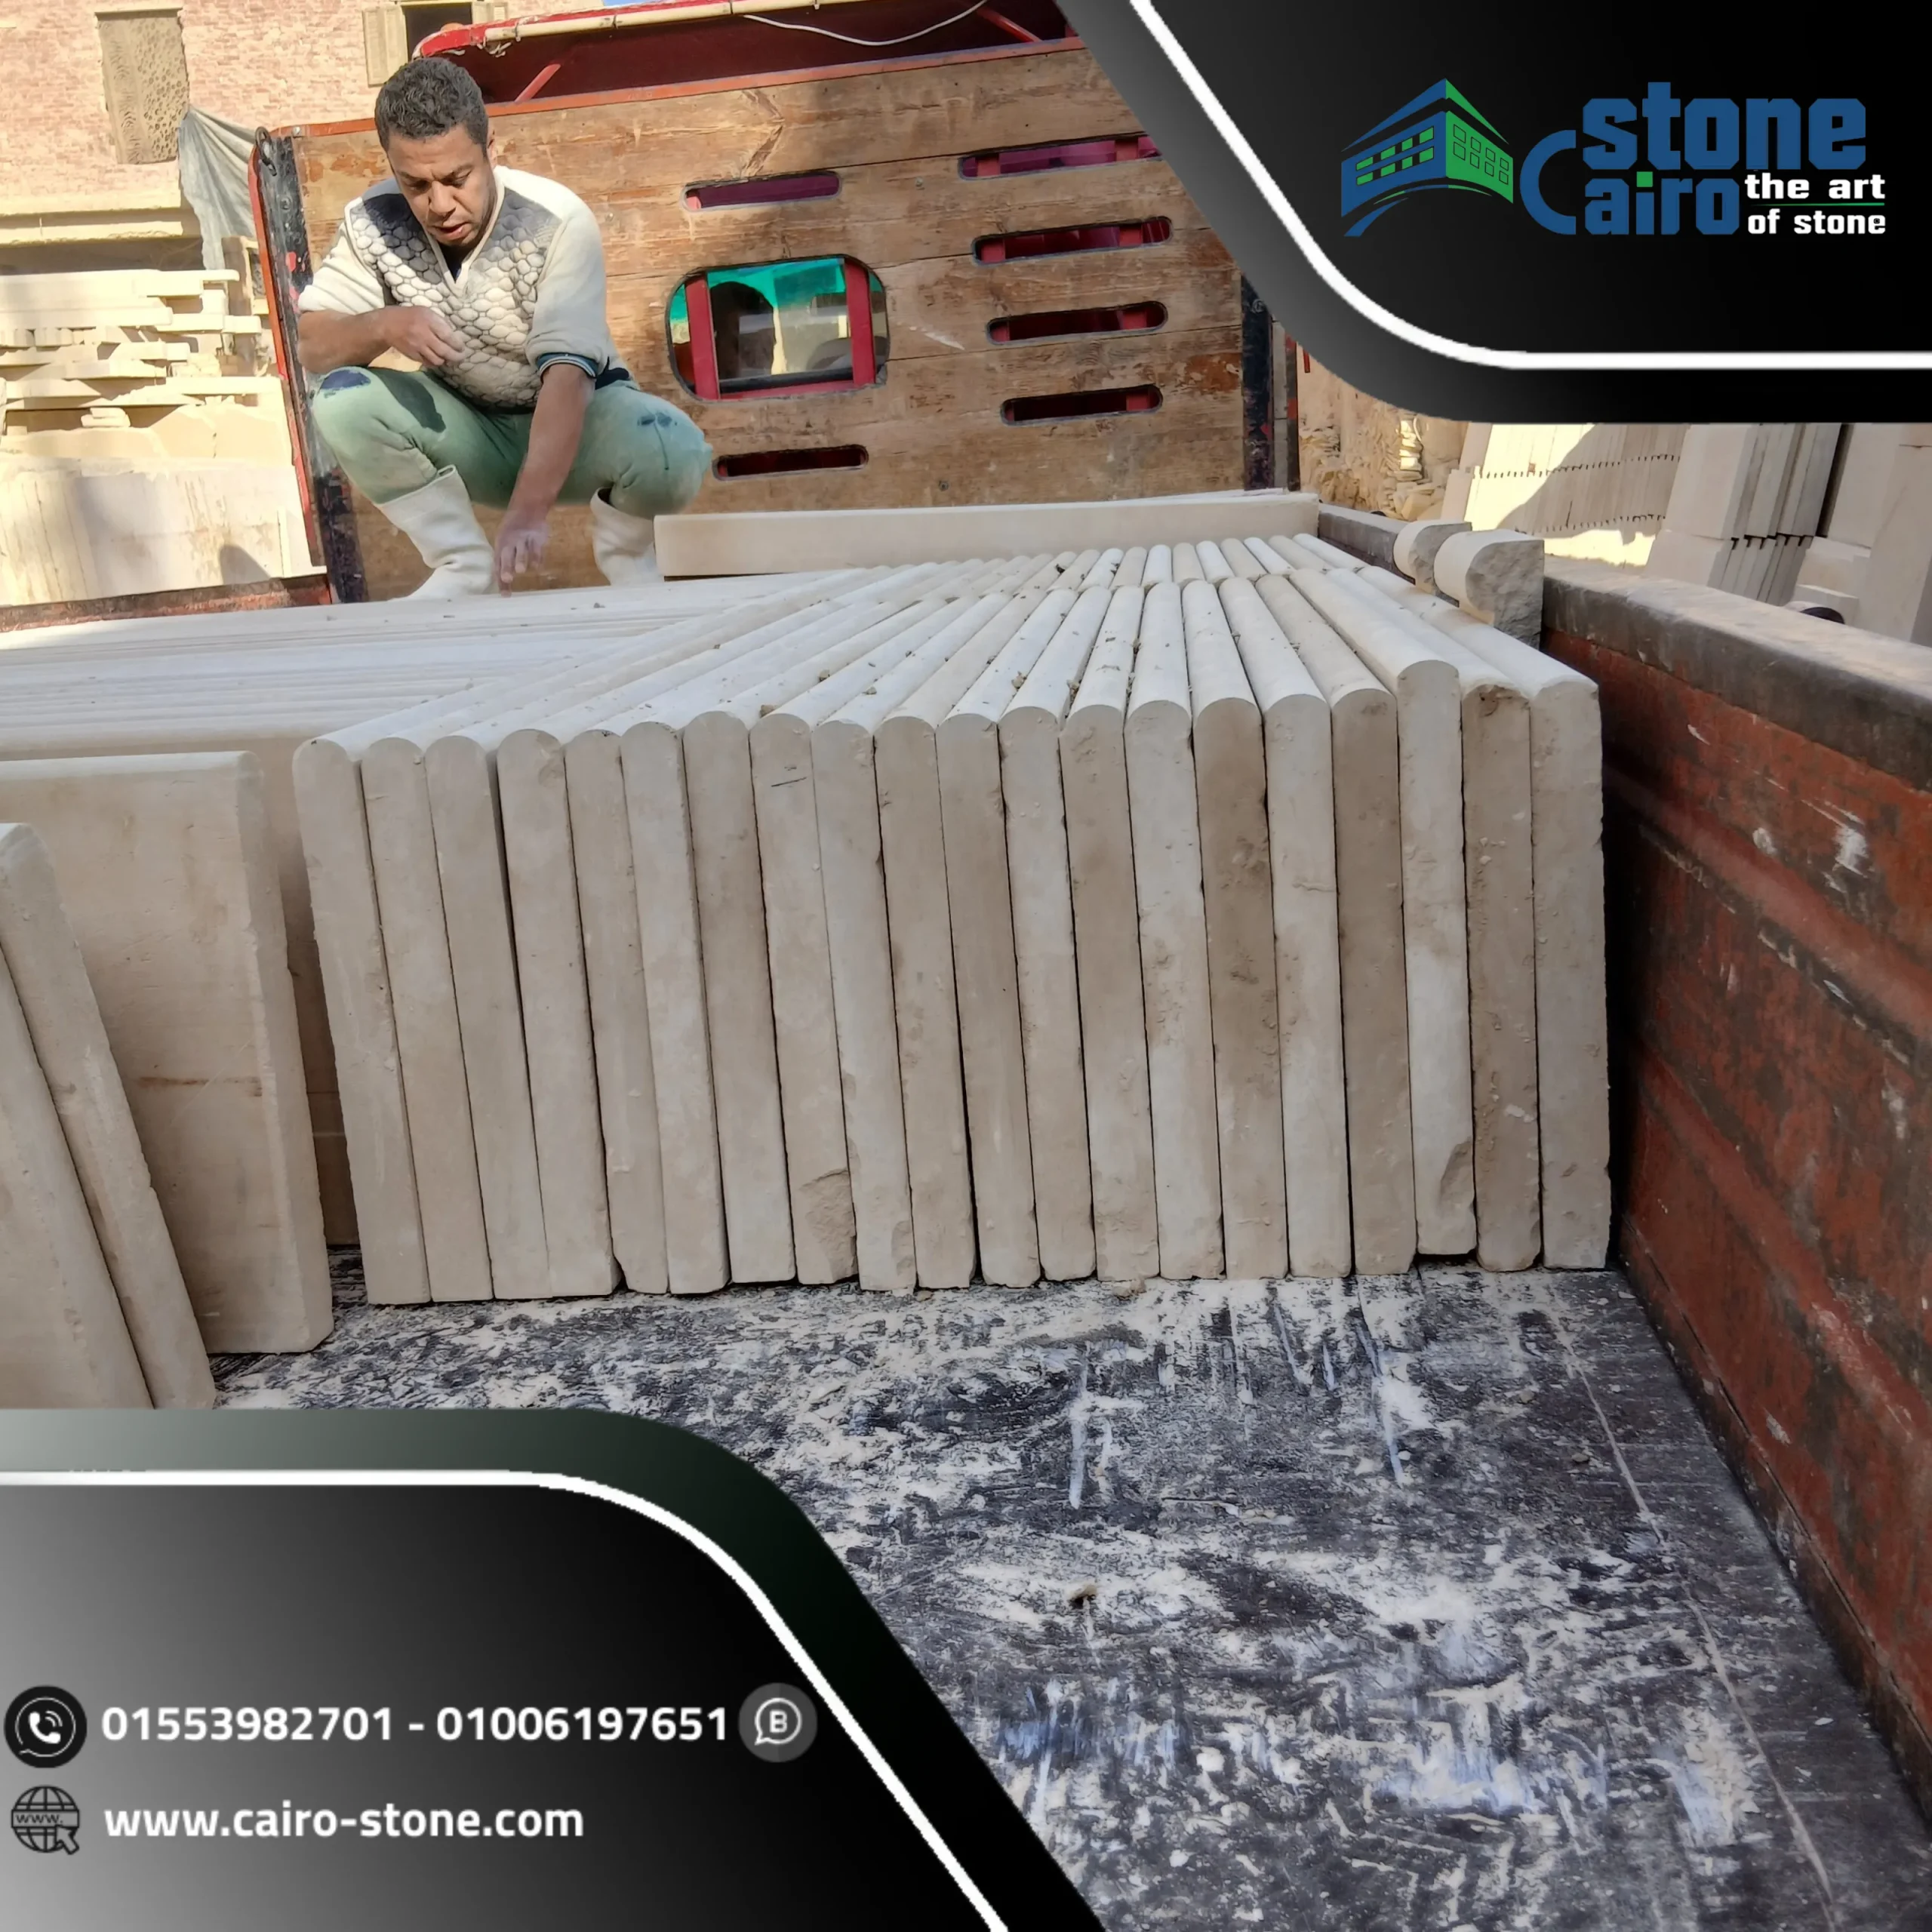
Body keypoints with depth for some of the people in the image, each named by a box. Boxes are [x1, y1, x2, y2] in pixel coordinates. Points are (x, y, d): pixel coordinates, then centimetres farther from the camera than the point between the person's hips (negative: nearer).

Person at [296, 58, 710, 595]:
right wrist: (381, 325, -33)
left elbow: (566, 374, -36)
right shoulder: (372, 223, -14)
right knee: (341, 401, -23)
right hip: (465, 428, 4)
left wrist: (529, 510, -50)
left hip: (577, 415, -3)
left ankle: (623, 551, 0)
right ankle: (466, 565, -5)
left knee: (673, 452, -35)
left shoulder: (557, 222, -25)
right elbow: (311, 345, -9)